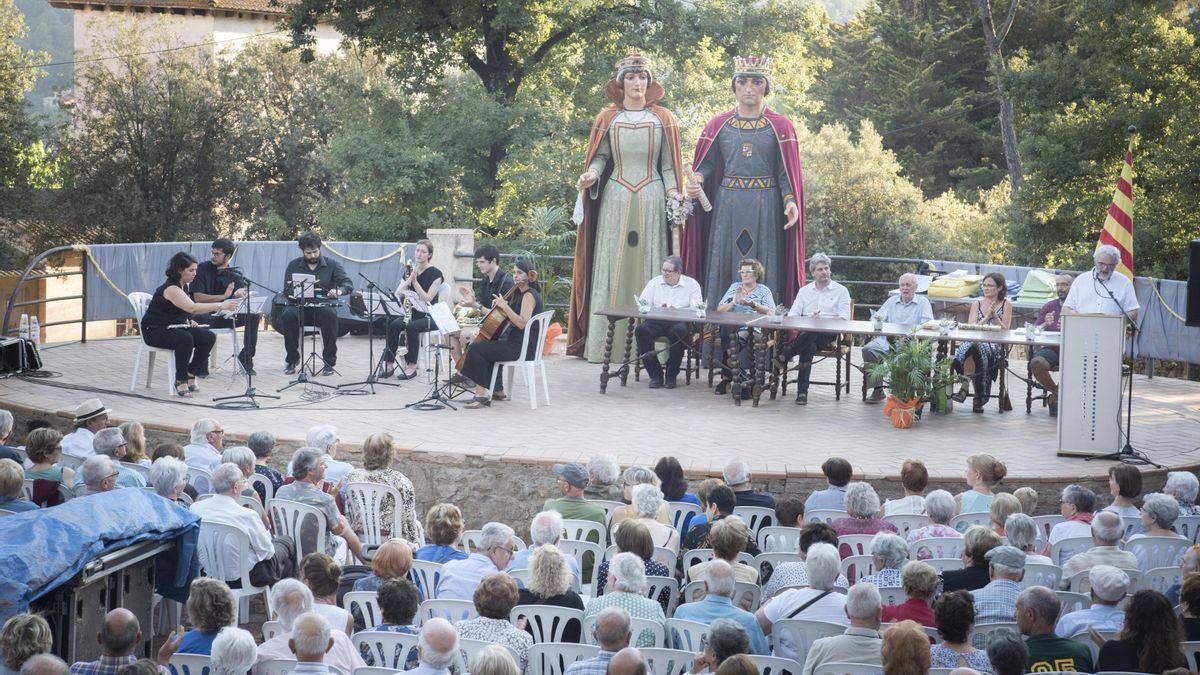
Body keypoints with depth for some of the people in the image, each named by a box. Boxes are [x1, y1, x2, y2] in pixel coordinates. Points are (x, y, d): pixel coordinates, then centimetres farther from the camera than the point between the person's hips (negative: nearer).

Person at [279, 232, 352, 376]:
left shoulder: (332, 265, 7)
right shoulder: (293, 266, 11)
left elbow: (348, 285, -5)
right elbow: (287, 290, 3)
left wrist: (339, 291, -29)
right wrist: (299, 291, -20)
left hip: (323, 308, -1)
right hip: (300, 308, 1)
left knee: (330, 314, -36)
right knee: (287, 314, -33)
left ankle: (329, 361, -26)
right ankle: (292, 360, -14)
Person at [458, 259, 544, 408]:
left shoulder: (529, 295, -13)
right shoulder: (520, 293, 18)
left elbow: (522, 323, -24)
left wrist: (505, 306, -22)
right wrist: (500, 305, 9)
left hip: (523, 348, -11)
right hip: (516, 342, 11)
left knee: (476, 348, -18)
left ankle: (481, 396, -20)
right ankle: (499, 391, 36)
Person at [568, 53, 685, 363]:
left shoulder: (663, 119, 7)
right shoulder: (607, 118, 7)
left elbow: (668, 166, 6)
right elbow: (600, 156, 7)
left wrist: (674, 199, -4)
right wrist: (591, 174, -13)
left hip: (651, 201, 0)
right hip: (615, 200, 0)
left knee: (648, 265, -1)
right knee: (613, 265, -1)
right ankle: (606, 344, -1)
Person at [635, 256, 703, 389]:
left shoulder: (691, 284, 7)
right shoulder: (655, 282, 14)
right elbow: (642, 304, 4)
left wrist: (677, 311, -20)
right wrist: (658, 309, -15)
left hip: (679, 321, -2)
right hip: (656, 321, 2)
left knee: (679, 331, -38)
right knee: (641, 329, -30)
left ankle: (671, 376, -20)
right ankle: (655, 375, -20)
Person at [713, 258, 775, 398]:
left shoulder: (764, 291, 14)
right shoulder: (734, 287, 22)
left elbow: (772, 313, -2)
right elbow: (719, 310, 14)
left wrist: (753, 304, -16)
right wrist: (734, 302, -5)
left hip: (753, 329, -2)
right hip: (732, 327, 2)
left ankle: (727, 377, -33)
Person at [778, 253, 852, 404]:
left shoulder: (840, 291, 12)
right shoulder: (804, 291, 21)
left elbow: (844, 319, 0)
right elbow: (792, 316, 10)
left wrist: (823, 320, -14)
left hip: (828, 335, -2)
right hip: (805, 333, 2)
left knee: (810, 333, -39)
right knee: (809, 347, -35)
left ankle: (783, 357, -27)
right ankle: (802, 392, -36)